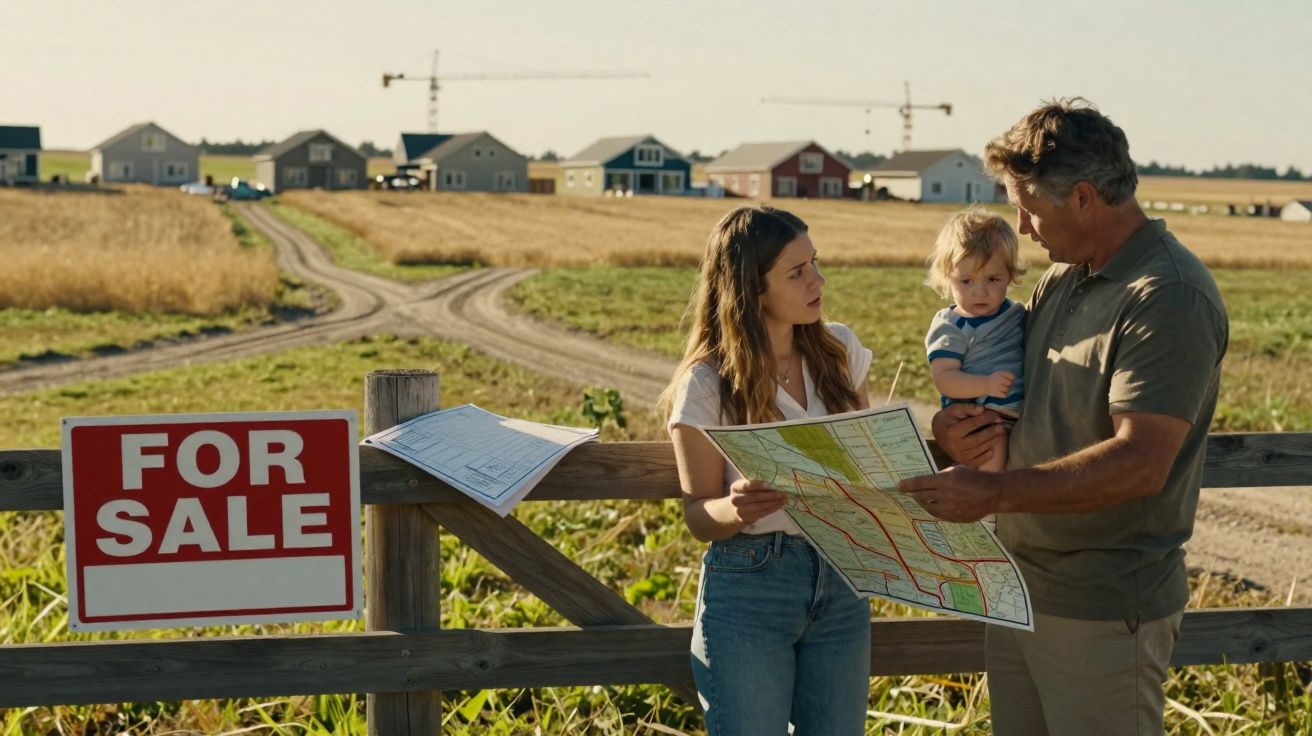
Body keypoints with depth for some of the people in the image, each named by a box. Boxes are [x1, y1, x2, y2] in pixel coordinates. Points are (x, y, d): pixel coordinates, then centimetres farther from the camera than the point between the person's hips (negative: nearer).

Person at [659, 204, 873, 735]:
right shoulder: (707, 384, -11)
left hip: (840, 583, 4)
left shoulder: (840, 349, 3)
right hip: (748, 590, -4)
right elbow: (699, 515, -7)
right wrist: (737, 509, -29)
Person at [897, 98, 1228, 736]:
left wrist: (994, 492, -29)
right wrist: (958, 426, -1)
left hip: (1104, 611, -9)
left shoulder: (1171, 296, -18)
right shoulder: (1061, 280, 11)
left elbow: (1140, 462, -26)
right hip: (1021, 587, 9)